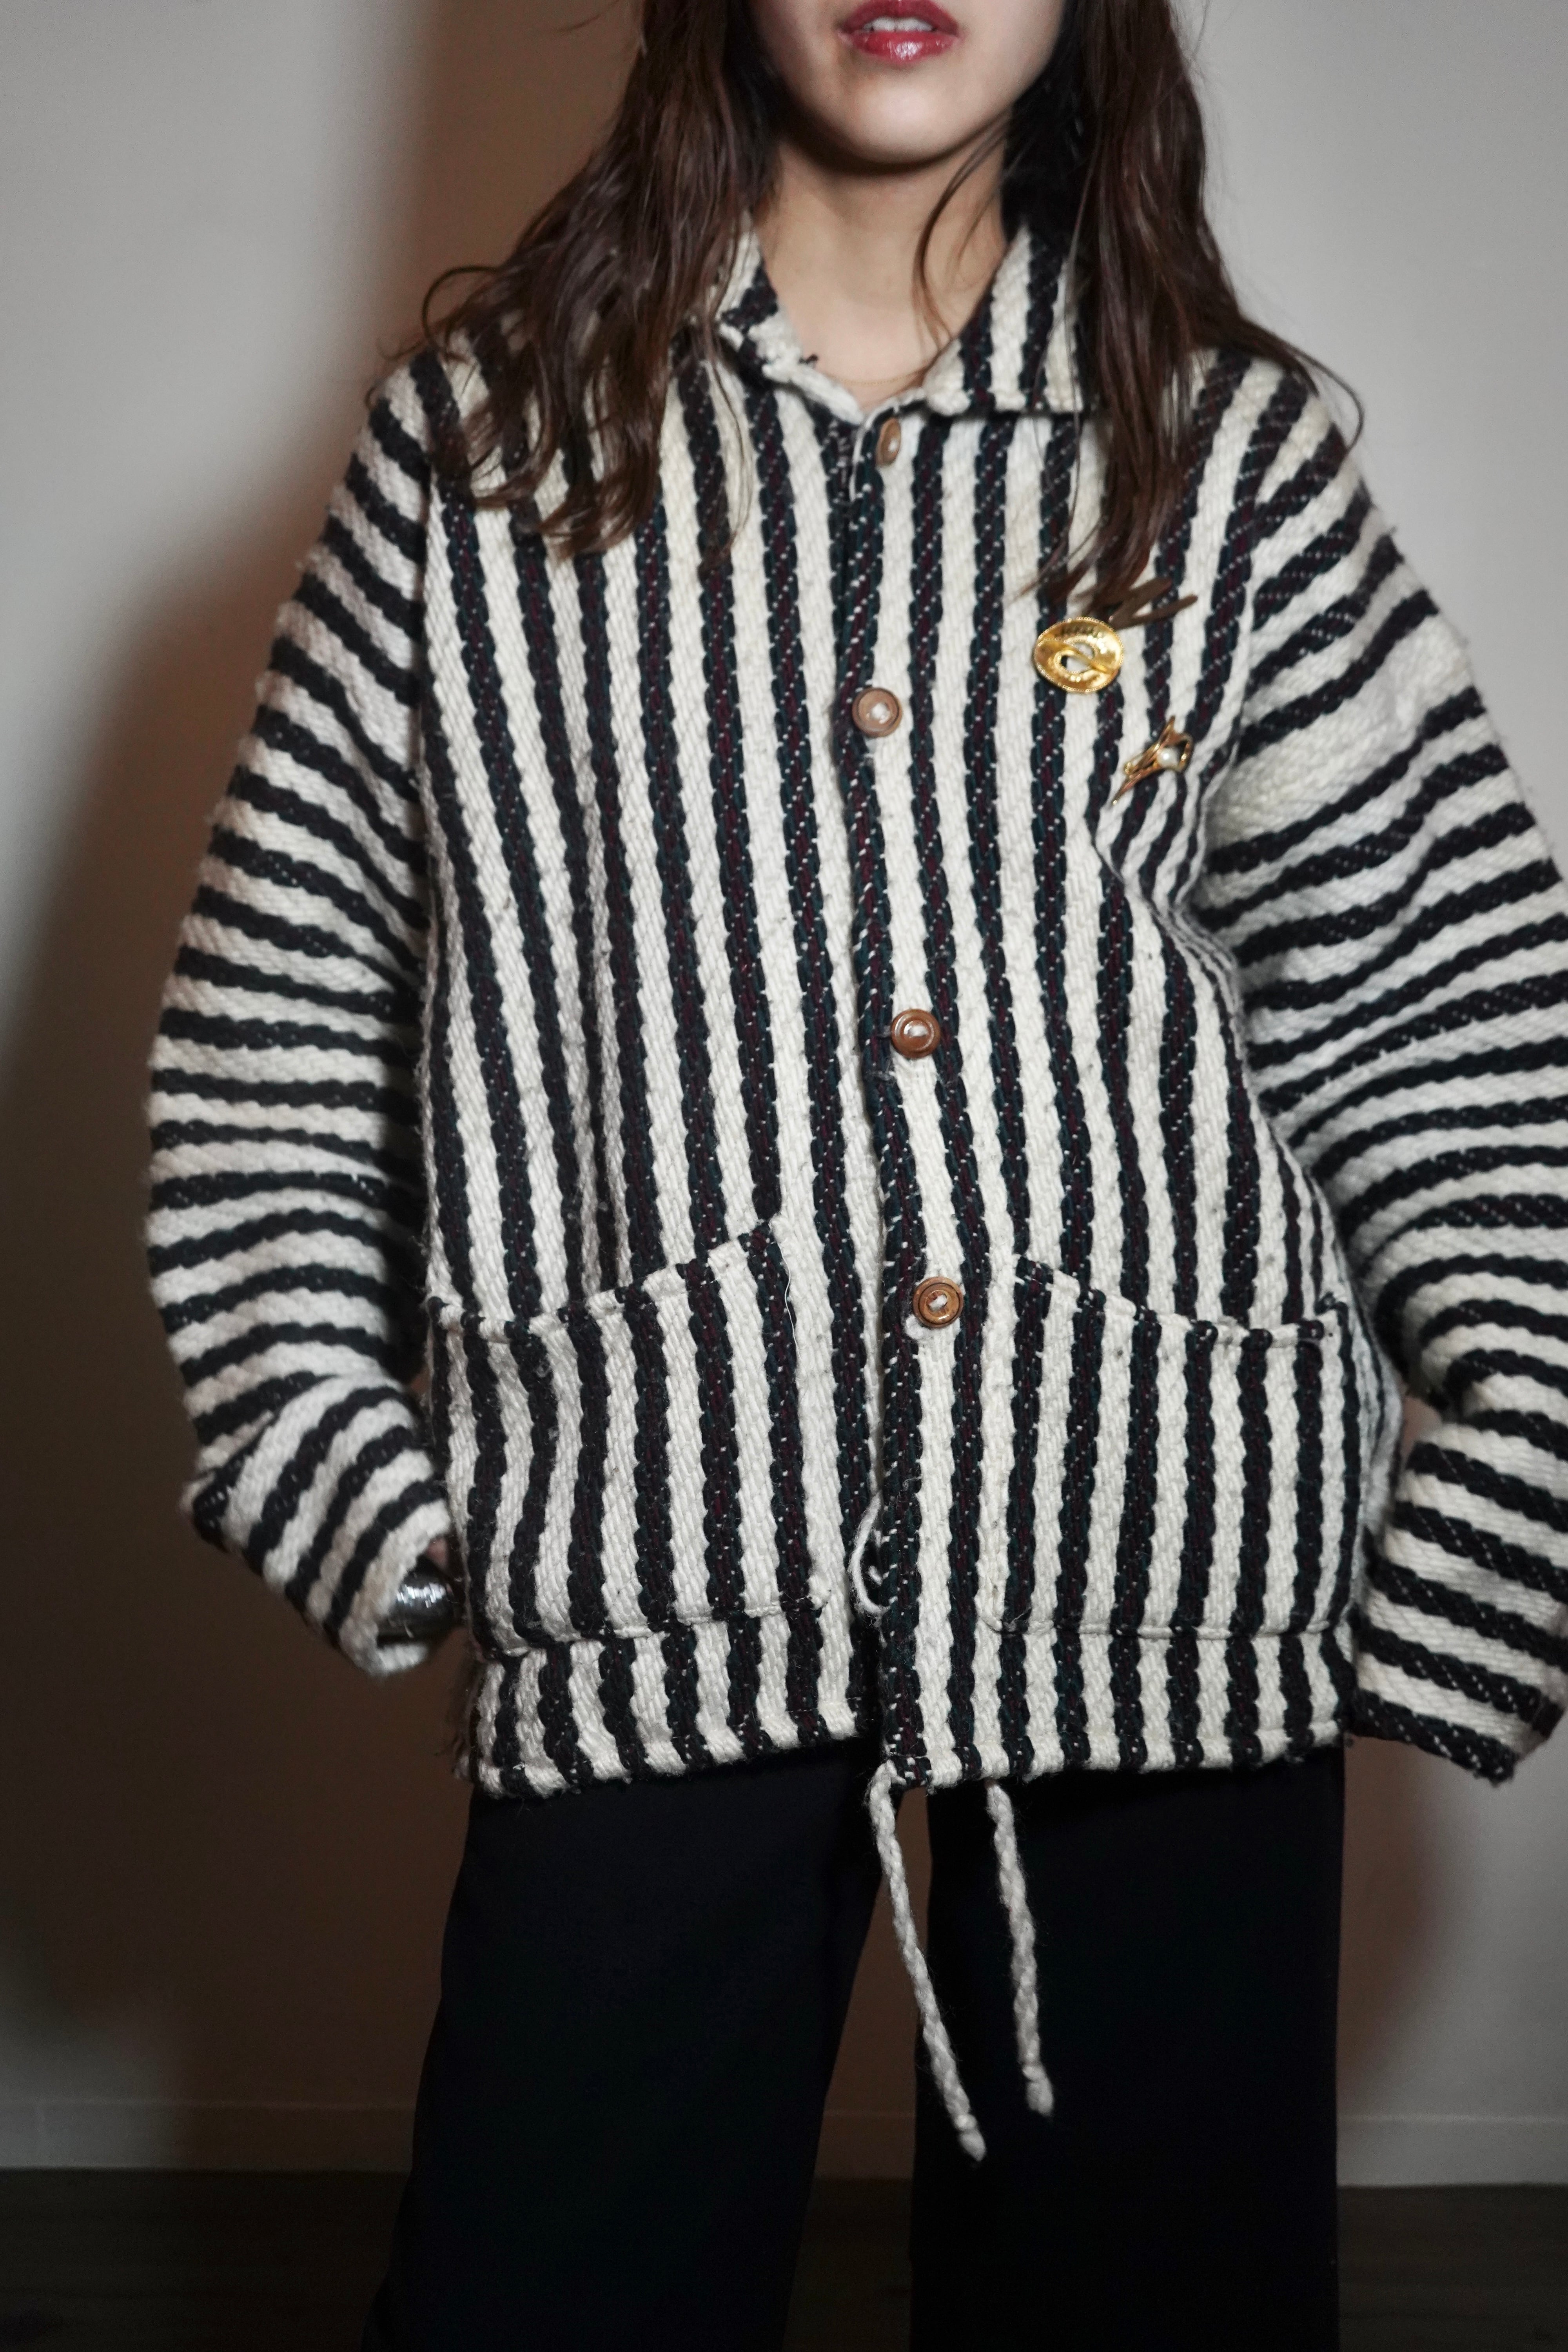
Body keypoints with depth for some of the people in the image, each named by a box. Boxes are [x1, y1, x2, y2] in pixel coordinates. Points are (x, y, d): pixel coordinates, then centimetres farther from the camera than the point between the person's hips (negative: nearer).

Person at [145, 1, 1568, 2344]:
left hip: (1171, 1558, 1)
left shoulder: (1235, 449, 7)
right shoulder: (486, 431, 6)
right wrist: (334, 1467, 0)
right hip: (667, 1576, 0)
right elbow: (276, 1003, 7)